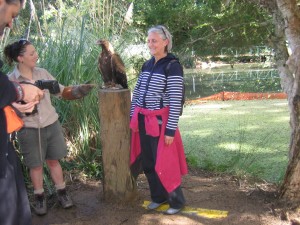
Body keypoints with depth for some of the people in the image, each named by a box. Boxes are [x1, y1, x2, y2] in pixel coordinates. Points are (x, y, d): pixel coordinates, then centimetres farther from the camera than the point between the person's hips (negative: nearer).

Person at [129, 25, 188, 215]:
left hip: (161, 120, -7)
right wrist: (133, 118, 10)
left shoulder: (173, 66, -12)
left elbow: (175, 101, -15)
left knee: (164, 163, 0)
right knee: (148, 162, 13)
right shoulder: (147, 65, 8)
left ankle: (177, 201, 19)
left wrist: (171, 129, -17)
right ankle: (158, 196, 31)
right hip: (143, 120, 7)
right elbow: (137, 93, 14)